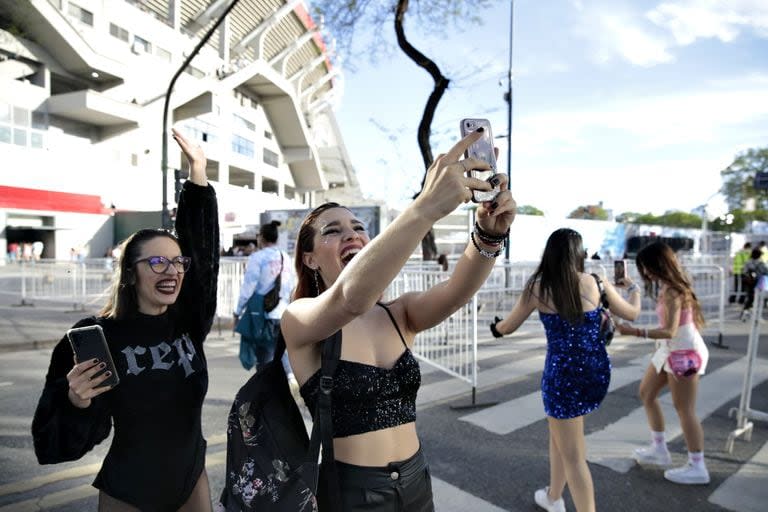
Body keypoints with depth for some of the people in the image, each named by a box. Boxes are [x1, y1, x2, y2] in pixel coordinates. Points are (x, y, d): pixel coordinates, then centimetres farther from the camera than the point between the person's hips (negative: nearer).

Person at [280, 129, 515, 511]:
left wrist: (490, 234, -40)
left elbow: (456, 291, -21)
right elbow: (350, 297, -37)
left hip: (415, 479, 4)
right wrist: (426, 207, -47)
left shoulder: (399, 314, -2)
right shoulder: (298, 320, -15)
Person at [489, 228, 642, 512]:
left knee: (573, 456, 8)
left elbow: (507, 327, 3)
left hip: (563, 374, -5)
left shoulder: (537, 288, -8)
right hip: (597, 371, 5)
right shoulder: (596, 283, -2)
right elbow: (632, 313, 14)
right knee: (560, 433, 26)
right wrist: (633, 288, 34)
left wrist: (495, 325, 26)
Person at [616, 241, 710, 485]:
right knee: (646, 393, 15)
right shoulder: (667, 287, 7)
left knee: (684, 409, 0)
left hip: (683, 351, -10)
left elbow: (670, 330, -30)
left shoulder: (672, 291, -22)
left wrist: (635, 332, -36)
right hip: (670, 350, 10)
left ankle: (697, 467, 14)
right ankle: (659, 449, 26)